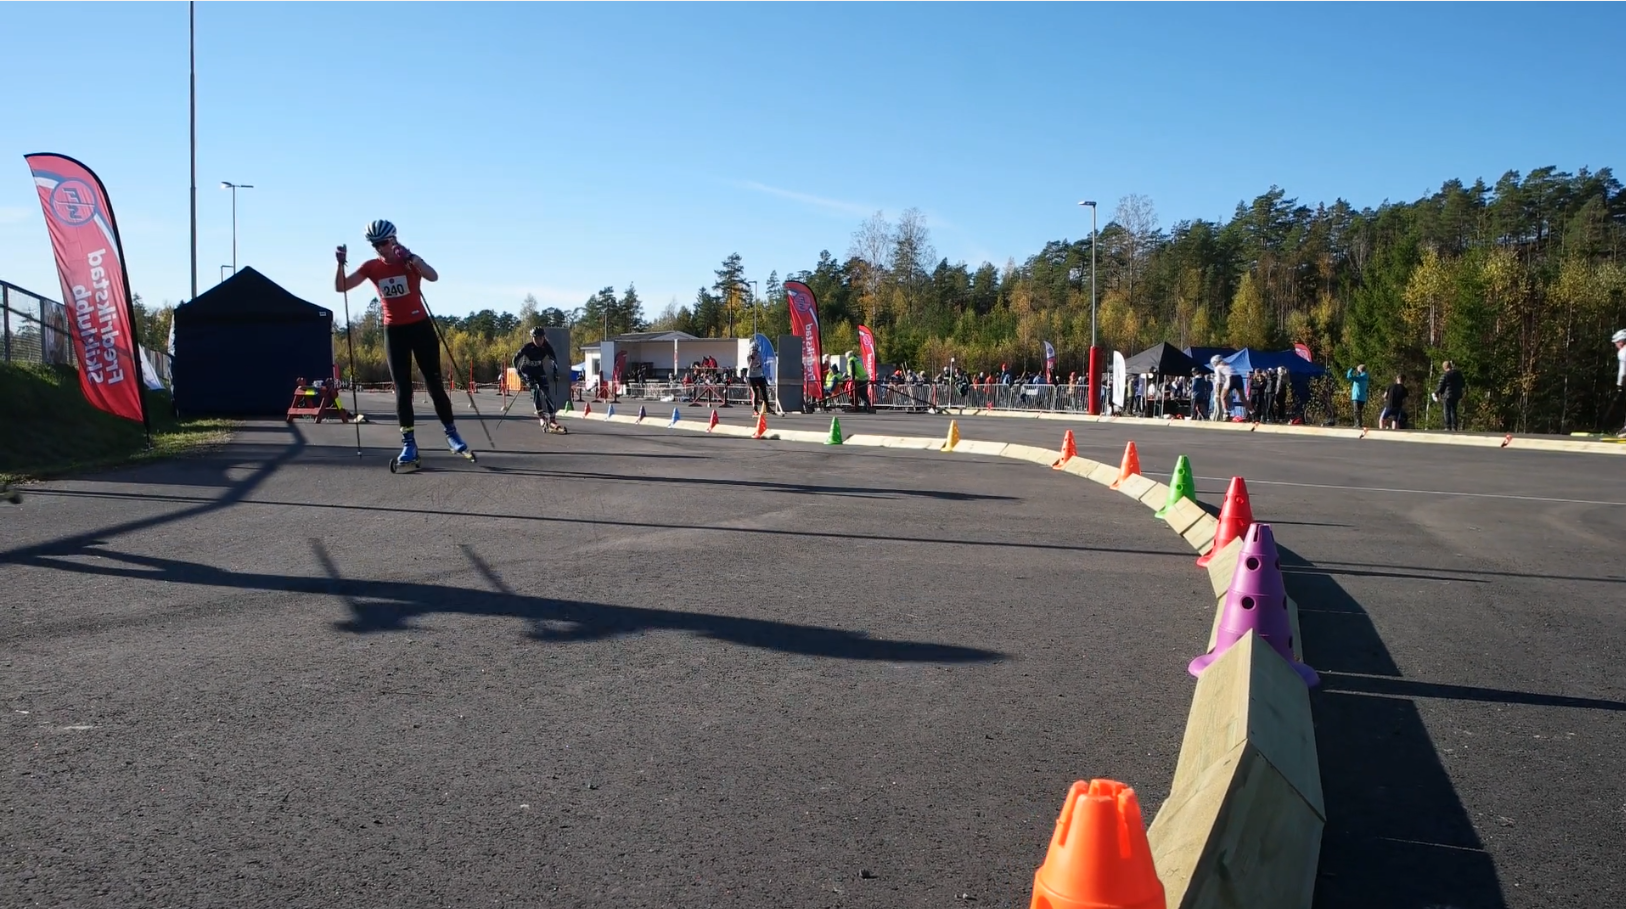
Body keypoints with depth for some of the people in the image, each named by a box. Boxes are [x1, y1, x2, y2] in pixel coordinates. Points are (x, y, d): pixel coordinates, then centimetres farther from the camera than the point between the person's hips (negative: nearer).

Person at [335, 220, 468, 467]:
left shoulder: (410, 261, -5)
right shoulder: (371, 267, 2)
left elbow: (433, 277, -25)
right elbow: (340, 287, -4)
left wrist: (410, 258, -37)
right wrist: (341, 264, -20)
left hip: (420, 326, -2)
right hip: (394, 331, 2)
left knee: (434, 381, 1)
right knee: (402, 387, 0)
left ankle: (451, 432, 11)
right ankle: (408, 441, 1)